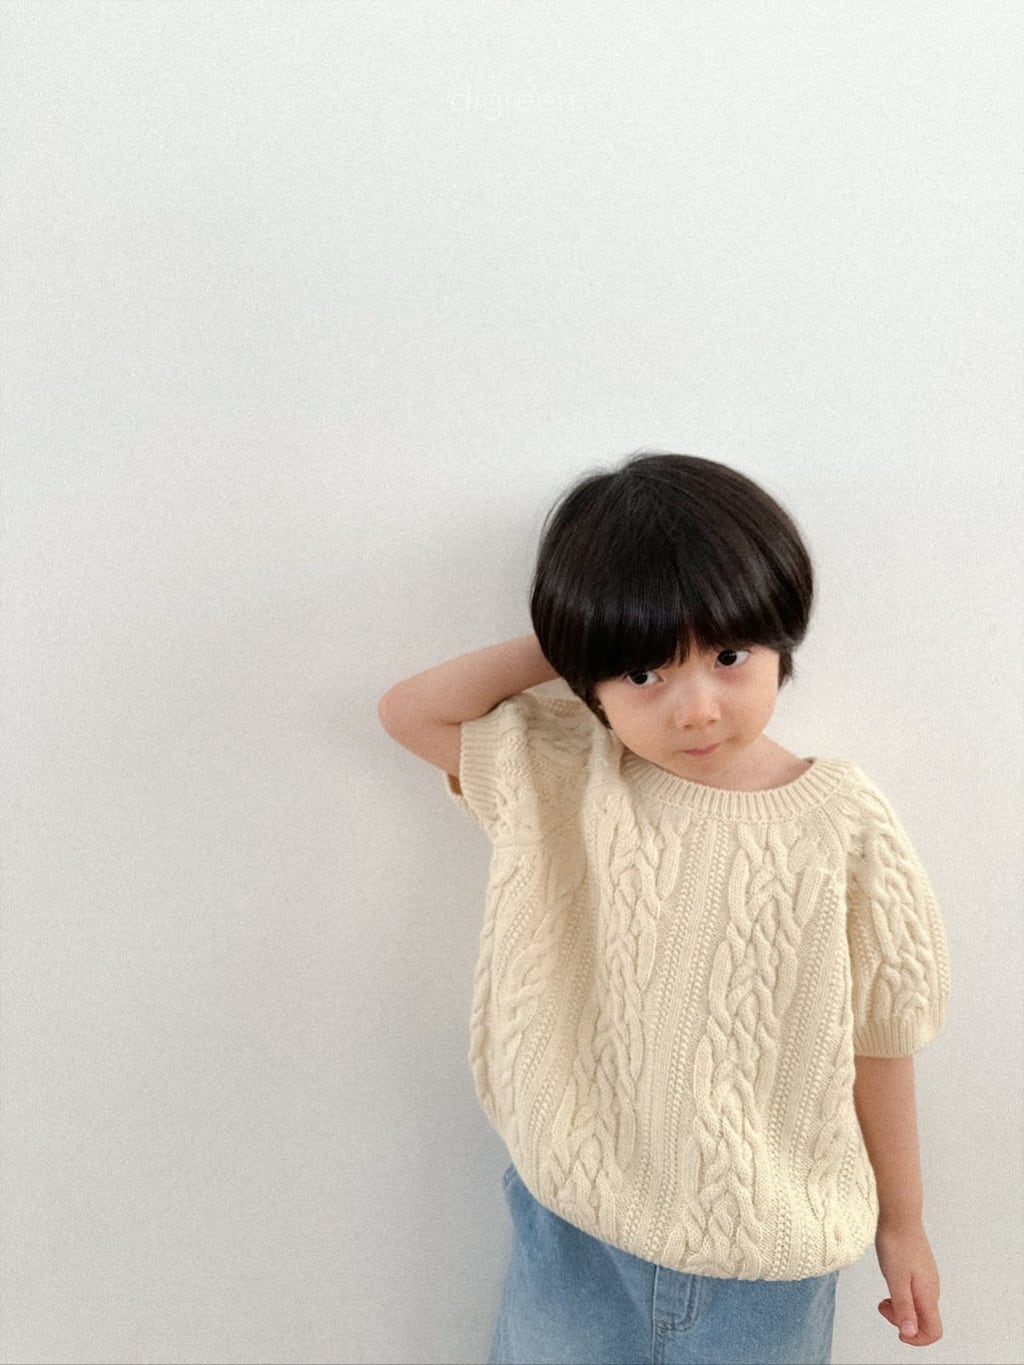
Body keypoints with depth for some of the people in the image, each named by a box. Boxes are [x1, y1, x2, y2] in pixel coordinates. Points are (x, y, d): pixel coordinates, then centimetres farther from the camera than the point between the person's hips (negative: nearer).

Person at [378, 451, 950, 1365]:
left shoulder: (843, 826, -15)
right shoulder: (560, 777, -10)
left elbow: (878, 1044, -5)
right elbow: (408, 711, -6)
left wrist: (903, 1224, 6)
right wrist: (558, 645, -15)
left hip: (768, 1255, -1)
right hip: (574, 1228, 2)